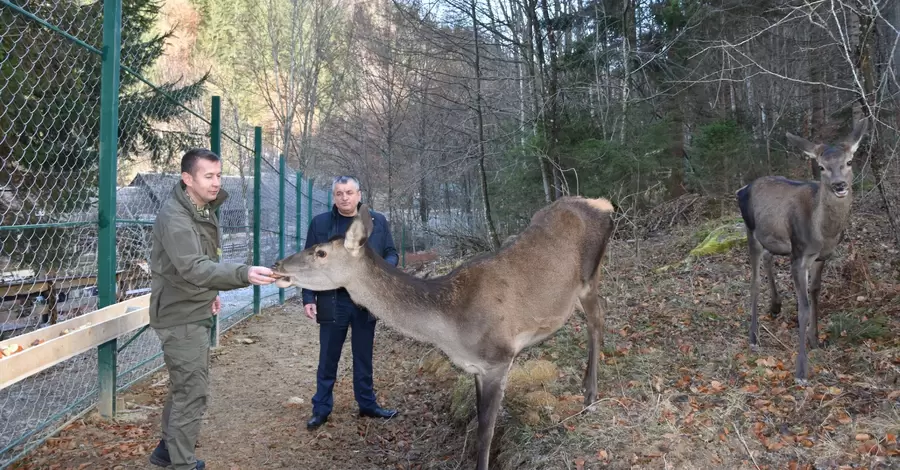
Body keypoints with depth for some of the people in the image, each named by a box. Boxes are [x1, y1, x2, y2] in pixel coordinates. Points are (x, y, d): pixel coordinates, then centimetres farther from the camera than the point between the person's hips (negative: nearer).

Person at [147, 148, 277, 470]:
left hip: (196, 312, 10)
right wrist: (245, 274, -51)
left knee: (185, 386, 21)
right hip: (181, 316, -10)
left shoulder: (204, 209, 6)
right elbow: (194, 268, -39)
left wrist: (211, 293, 10)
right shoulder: (174, 217, -25)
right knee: (192, 393, -5)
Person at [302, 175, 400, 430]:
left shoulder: (378, 222, 2)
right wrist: (308, 298, -7)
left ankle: (367, 404, 29)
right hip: (333, 301, -2)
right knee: (328, 358, 8)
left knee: (363, 357, 15)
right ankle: (321, 409, 20)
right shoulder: (320, 223, -2)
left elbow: (391, 253, 9)